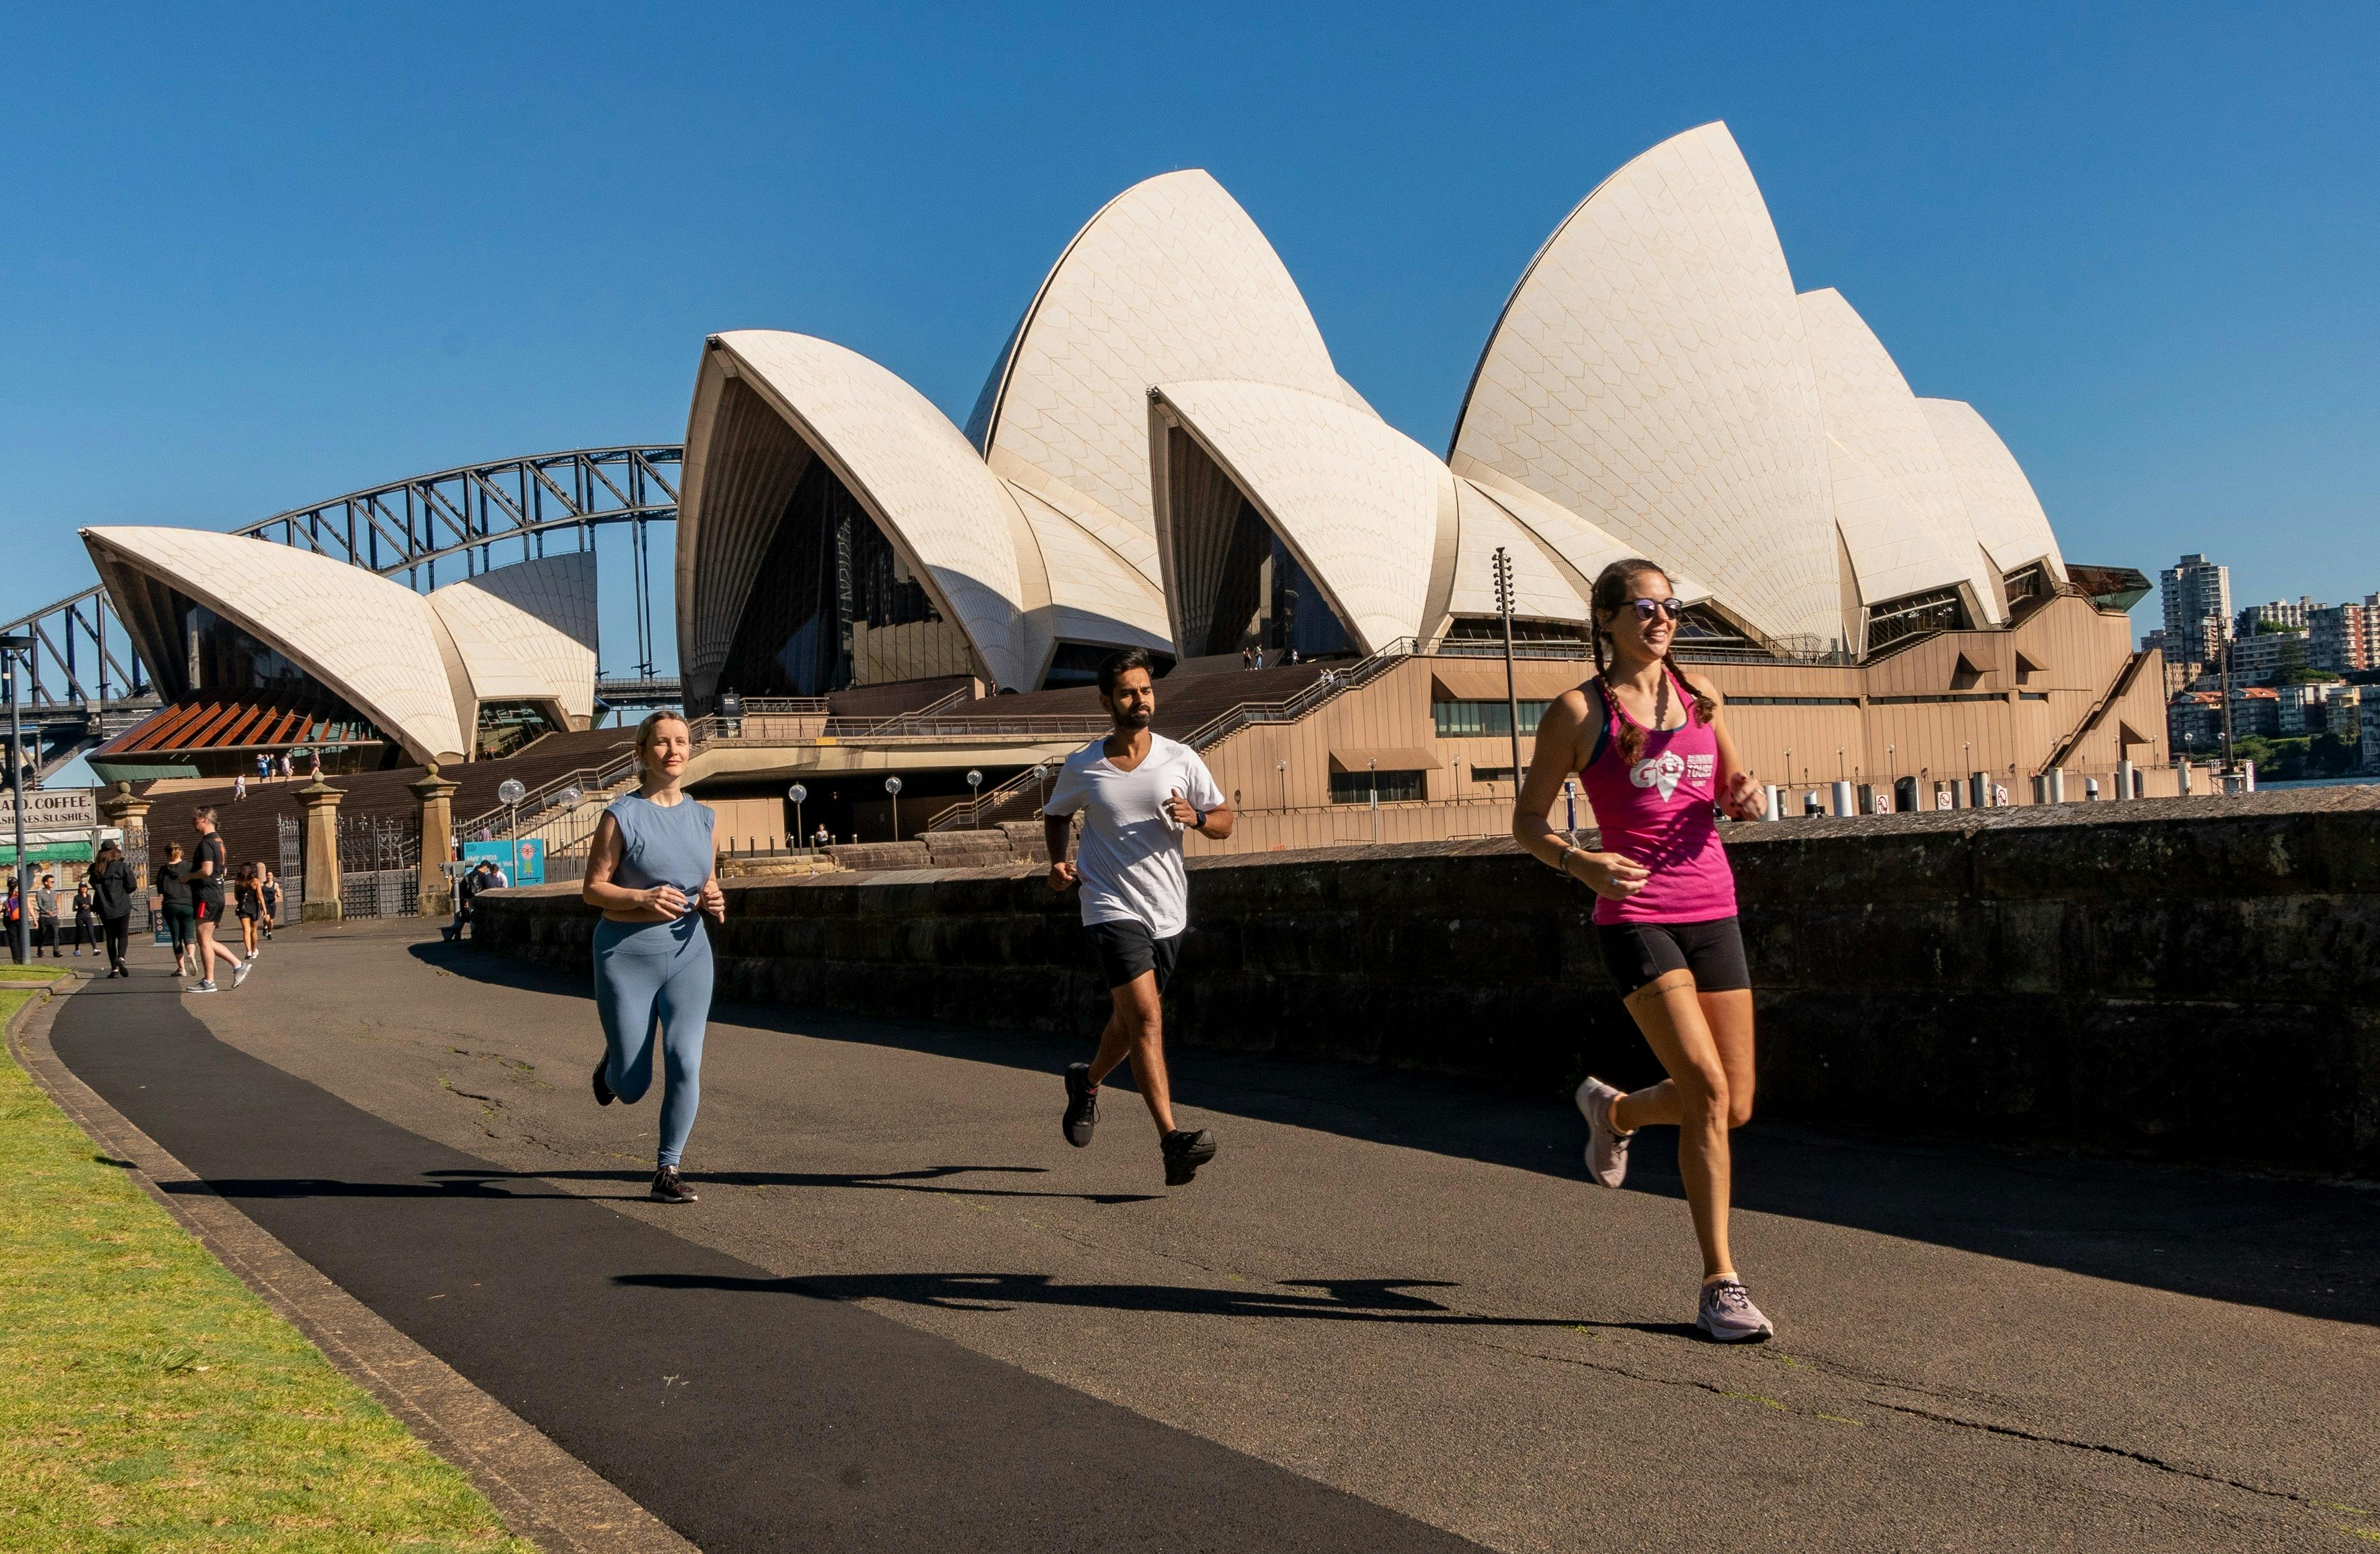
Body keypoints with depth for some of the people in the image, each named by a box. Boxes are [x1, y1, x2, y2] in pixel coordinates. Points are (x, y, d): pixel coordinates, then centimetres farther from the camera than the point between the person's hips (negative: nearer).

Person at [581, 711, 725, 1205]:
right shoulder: (621, 816, -8)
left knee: (685, 1063, -13)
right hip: (627, 955, -3)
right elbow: (592, 888, -7)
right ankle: (612, 1063, 43)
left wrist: (713, 901, -6)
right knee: (632, 1088, 5)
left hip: (688, 952, 3)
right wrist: (644, 897, -23)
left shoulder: (705, 818, 6)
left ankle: (667, 1171, 2)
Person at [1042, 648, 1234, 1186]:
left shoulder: (1181, 760, 1)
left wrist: (1196, 817, -17)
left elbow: (1225, 820, 5)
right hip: (1111, 908, -3)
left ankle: (1087, 1082, 48)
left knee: (1129, 1021, 17)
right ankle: (1172, 1141, -22)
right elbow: (1055, 815, 18)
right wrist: (1058, 862, 0)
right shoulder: (1081, 768, -1)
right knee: (1147, 1018, -18)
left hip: (1168, 913, 3)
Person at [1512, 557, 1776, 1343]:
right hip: (1636, 917, -5)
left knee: (1735, 1107, 7)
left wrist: (1746, 795, -1)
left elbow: (1730, 784, 24)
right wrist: (1579, 862, -20)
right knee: (1708, 1089, -17)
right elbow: (1526, 821, 0)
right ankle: (1720, 1286, -5)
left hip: (1713, 910, 6)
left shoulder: (1699, 693, 12)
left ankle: (1613, 1110, 38)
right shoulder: (1578, 711, -2)